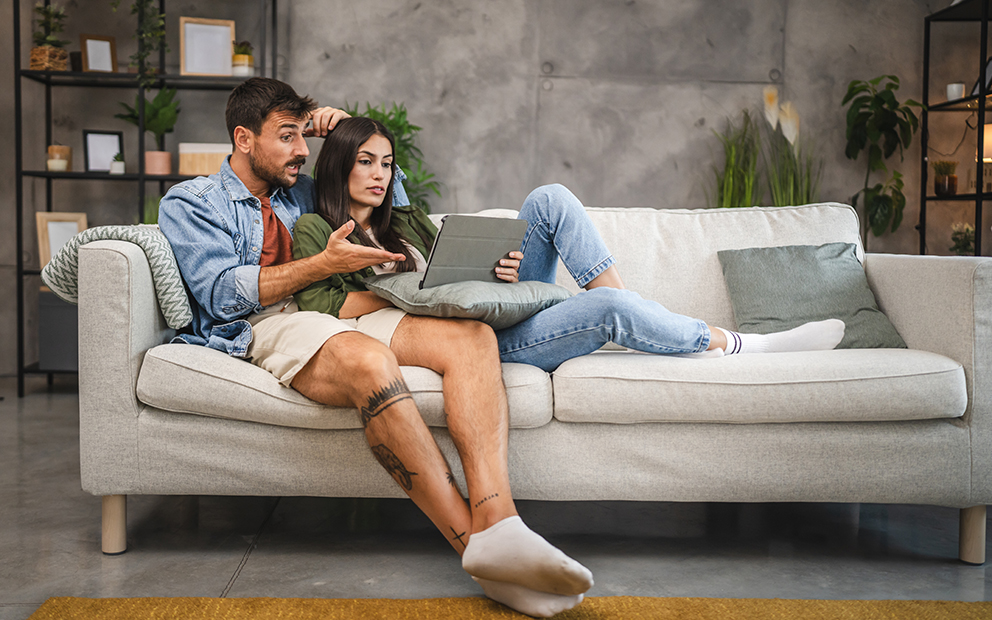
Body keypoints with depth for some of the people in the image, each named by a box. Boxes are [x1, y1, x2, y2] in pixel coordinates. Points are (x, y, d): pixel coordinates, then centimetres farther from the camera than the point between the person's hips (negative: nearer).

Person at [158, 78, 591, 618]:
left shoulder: (301, 191, 30)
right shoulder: (190, 203, 12)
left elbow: (388, 191, 37)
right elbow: (222, 293, -5)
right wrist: (325, 264, -10)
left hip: (344, 317, 6)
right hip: (266, 327, -6)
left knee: (472, 336, -23)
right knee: (369, 360, -41)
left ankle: (497, 524, -42)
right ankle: (474, 544, -40)